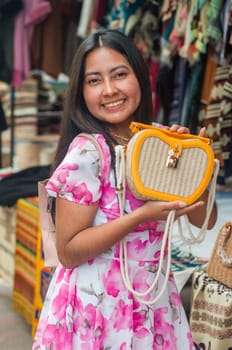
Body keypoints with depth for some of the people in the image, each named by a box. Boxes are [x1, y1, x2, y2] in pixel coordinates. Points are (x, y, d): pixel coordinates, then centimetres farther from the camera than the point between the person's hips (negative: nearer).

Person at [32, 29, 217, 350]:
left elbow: (204, 218, 3)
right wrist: (143, 215, -26)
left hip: (155, 301, 6)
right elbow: (68, 251, -18)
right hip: (99, 306, -6)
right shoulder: (88, 151, -19)